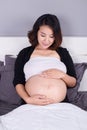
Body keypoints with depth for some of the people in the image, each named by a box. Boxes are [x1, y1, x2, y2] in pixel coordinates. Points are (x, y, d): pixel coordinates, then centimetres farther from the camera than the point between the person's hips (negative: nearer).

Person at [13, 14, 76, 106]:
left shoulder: (63, 52, 15)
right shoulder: (24, 53, 11)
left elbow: (73, 83, 14)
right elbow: (18, 82, 6)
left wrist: (62, 75, -5)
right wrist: (28, 99, -11)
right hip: (32, 105, -1)